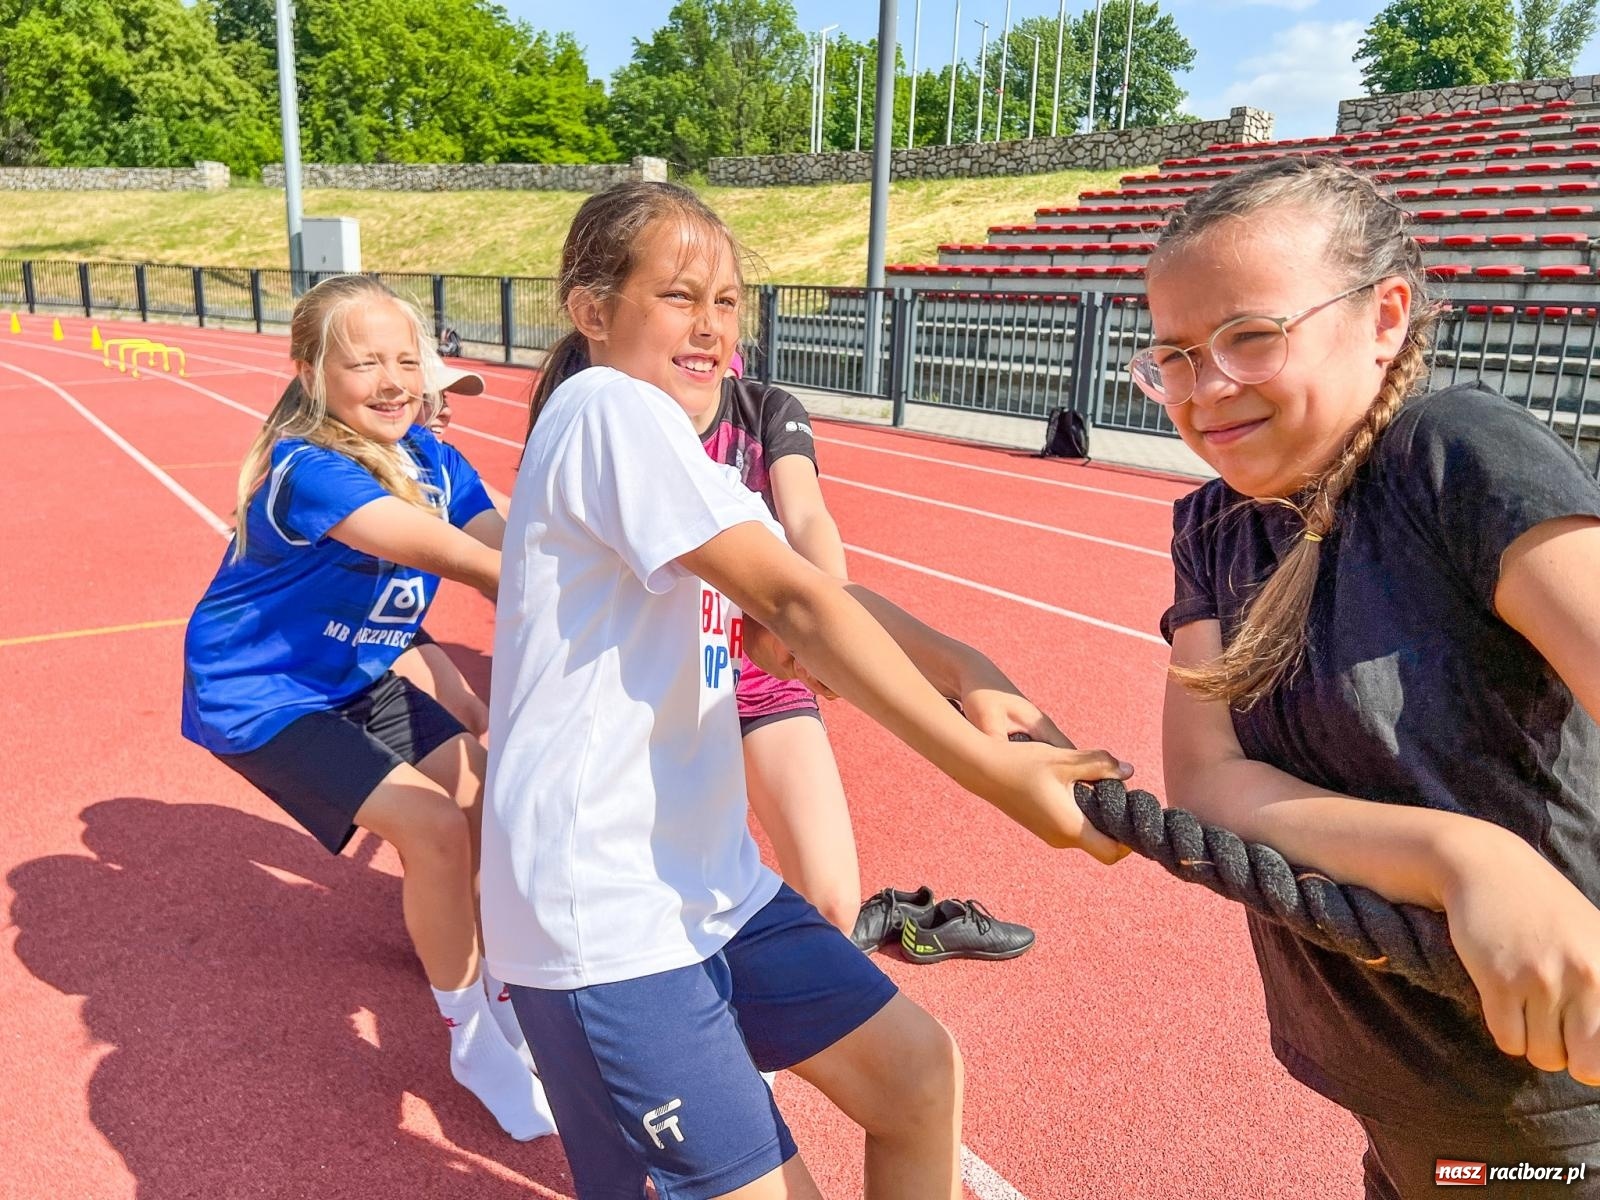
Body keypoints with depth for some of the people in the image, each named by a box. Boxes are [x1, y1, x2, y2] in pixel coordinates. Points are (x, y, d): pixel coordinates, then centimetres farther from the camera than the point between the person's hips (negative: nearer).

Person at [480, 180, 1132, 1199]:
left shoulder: (687, 463, 15)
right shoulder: (610, 406, -15)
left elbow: (803, 615, 4)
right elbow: (795, 604, -24)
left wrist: (964, 676, -13)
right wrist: (987, 768, -26)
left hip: (710, 881, 9)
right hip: (603, 912, -9)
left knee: (918, 1073, 10)